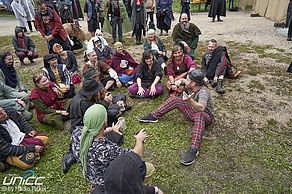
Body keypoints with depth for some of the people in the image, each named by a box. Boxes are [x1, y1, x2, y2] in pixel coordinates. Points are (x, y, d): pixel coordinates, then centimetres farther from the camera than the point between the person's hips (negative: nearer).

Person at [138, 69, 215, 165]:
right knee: (174, 99, -3)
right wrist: (181, 82, 4)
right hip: (193, 112, 8)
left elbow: (202, 108, -55)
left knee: (199, 115, -46)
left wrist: (190, 101, -69)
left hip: (206, 117, -8)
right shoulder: (190, 87, -9)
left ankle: (194, 149, -54)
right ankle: (154, 116, 2)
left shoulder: (203, 91, -32)